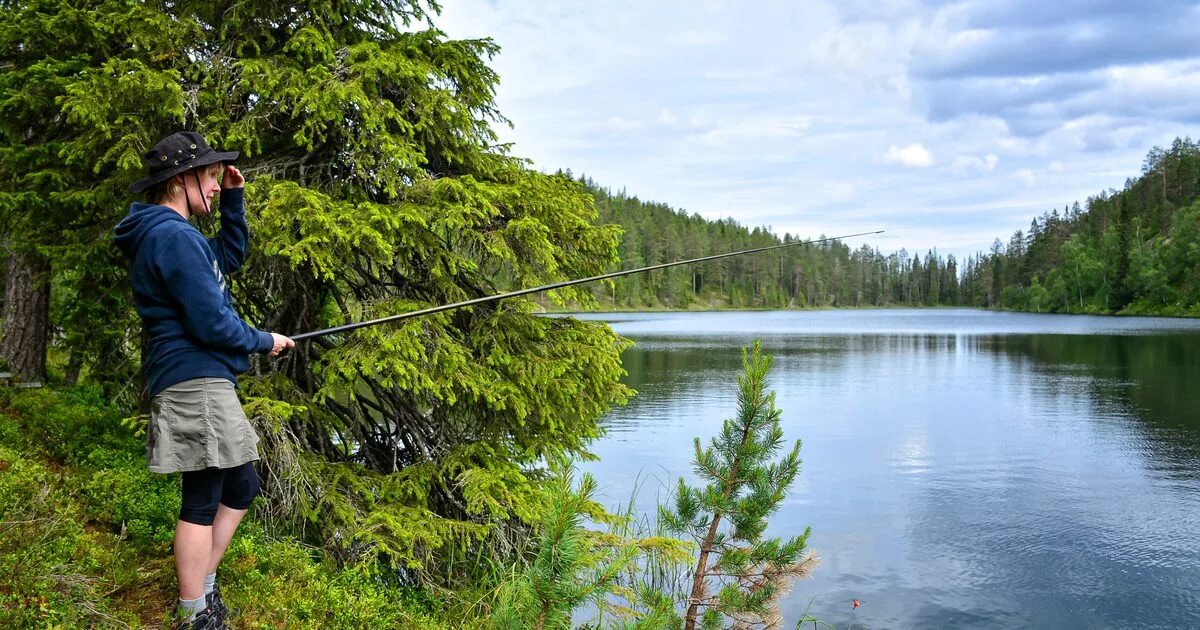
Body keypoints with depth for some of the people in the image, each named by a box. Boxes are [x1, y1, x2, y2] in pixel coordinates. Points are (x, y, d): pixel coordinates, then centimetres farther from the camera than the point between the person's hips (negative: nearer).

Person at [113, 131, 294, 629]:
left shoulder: (166, 233, 16)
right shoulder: (173, 236, -16)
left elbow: (230, 257, 27)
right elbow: (210, 322, -20)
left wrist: (233, 199, 16)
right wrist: (264, 342, -3)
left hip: (202, 384, 11)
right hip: (195, 384, -11)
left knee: (240, 487, 17)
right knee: (202, 502, -2)